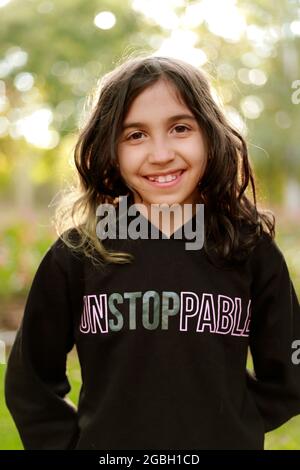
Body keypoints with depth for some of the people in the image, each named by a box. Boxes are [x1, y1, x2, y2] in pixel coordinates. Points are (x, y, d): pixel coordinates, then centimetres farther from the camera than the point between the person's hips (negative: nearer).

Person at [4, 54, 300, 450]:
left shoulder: (252, 251, -7)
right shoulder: (75, 255, -9)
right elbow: (31, 383, 0)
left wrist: (226, 426, -3)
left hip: (226, 441, 1)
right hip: (106, 442, 0)